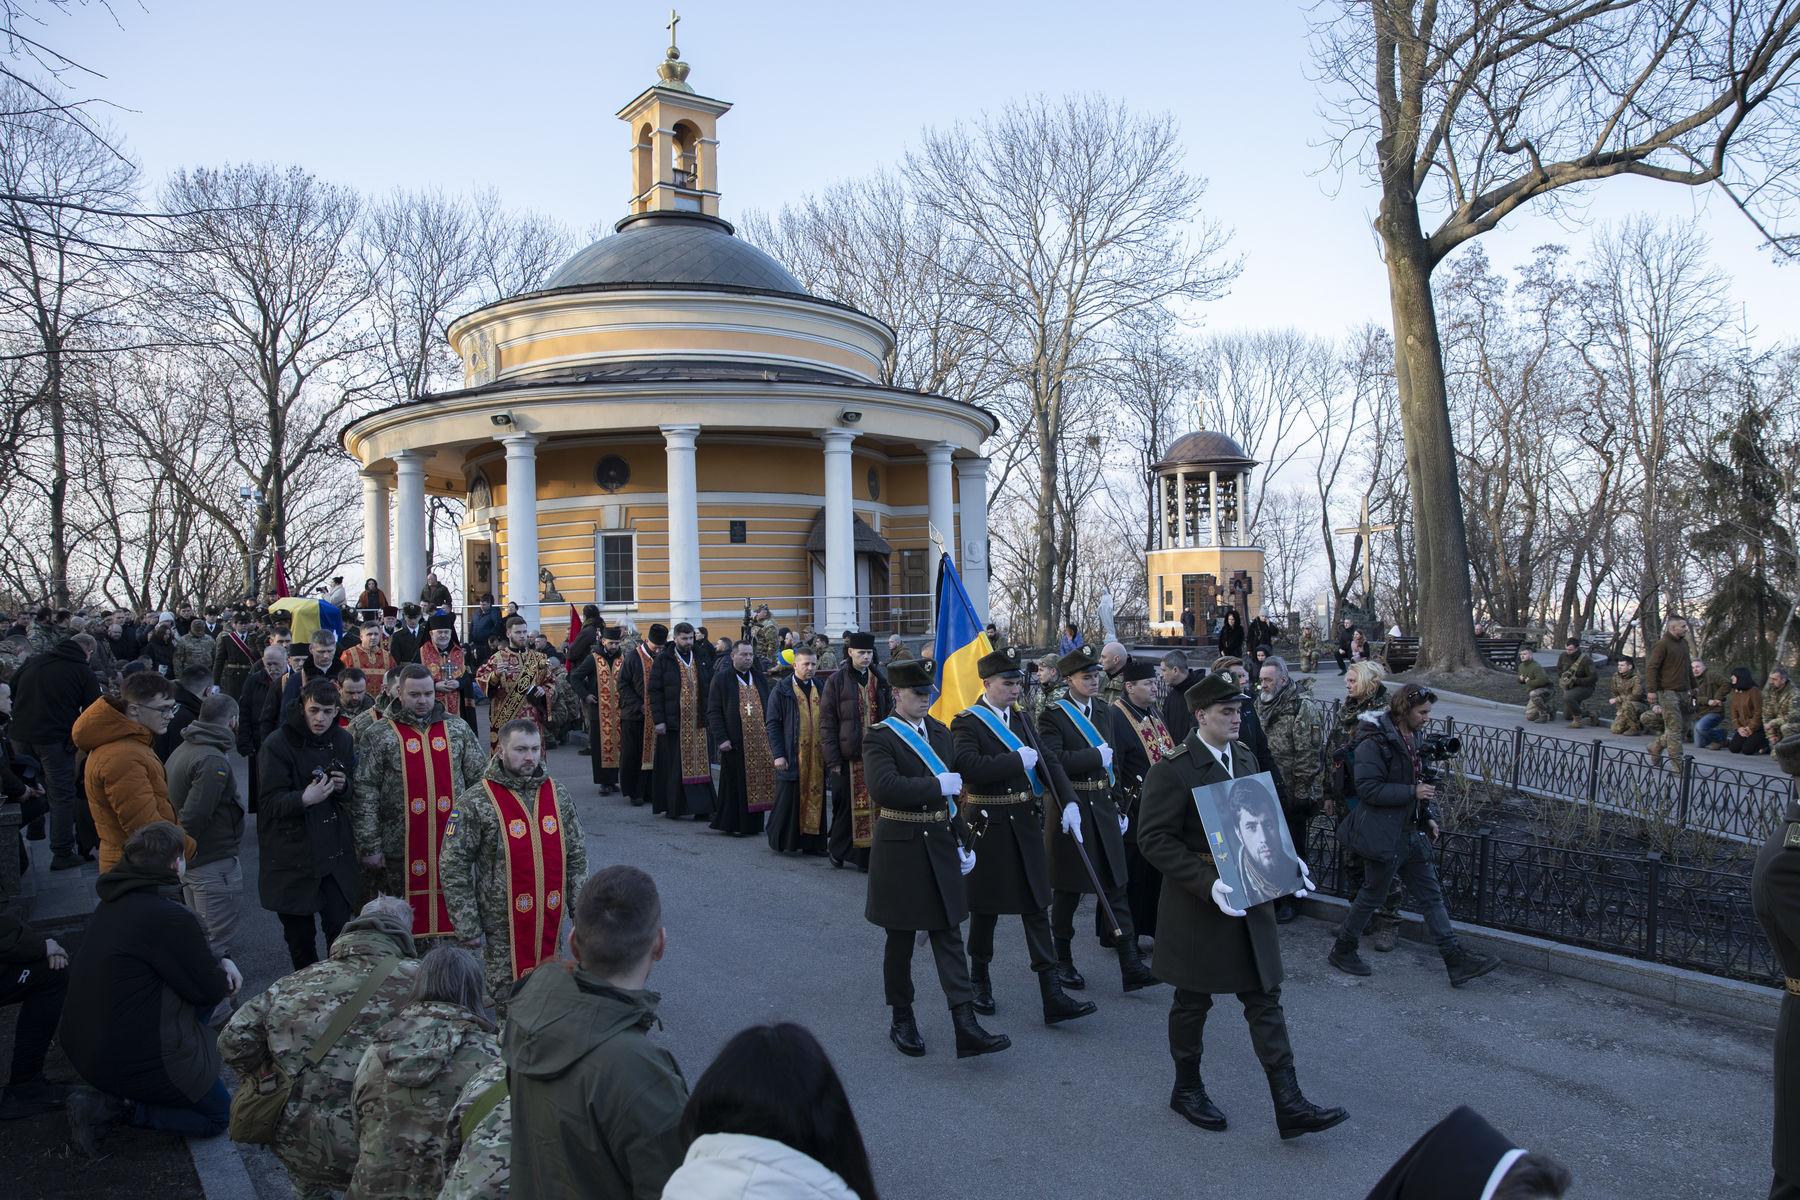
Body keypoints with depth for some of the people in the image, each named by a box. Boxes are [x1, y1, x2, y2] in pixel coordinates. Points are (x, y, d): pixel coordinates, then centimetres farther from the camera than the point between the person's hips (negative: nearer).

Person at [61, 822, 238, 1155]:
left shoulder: (115, 901, 2)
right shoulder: (171, 918, -26)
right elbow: (211, 989, -14)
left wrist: (219, 962, 3)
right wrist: (222, 973, 7)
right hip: (129, 1059, -9)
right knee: (218, 1116, 6)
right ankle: (112, 1105, -5)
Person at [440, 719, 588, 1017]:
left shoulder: (557, 795, 6)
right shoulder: (476, 802, -7)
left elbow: (576, 856, 12)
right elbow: (454, 867, -6)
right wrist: (467, 926, -8)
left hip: (551, 923, 4)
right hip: (503, 927, -4)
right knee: (508, 1003, 1)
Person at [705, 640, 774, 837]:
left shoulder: (760, 679, 14)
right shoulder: (721, 679, -1)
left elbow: (768, 709, 17)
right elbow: (713, 712, -4)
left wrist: (769, 734, 7)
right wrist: (721, 738, -12)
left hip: (759, 742, 5)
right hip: (735, 742, -4)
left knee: (757, 782, 6)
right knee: (735, 785, 0)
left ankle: (753, 823, 16)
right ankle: (733, 824, 10)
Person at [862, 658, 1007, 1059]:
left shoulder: (939, 732, 11)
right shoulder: (879, 736, -9)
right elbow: (883, 787, -27)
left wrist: (963, 842, 15)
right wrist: (937, 785, -23)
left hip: (940, 843, 5)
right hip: (900, 846, -5)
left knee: (949, 935, 2)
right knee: (900, 940, 8)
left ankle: (966, 1028, -1)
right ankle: (902, 1021, 23)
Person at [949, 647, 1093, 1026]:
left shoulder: (1019, 717, 11)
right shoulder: (967, 723, -11)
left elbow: (1044, 760, 12)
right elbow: (968, 766, -29)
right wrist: (1019, 759, -23)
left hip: (1026, 821, 6)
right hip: (990, 824, -6)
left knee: (1037, 907, 3)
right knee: (986, 908, 10)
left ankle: (1053, 996, 3)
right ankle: (980, 979, 32)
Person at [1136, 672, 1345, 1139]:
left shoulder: (1245, 758, 8)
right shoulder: (1172, 771, -16)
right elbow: (1154, 839, -19)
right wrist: (1208, 883, -26)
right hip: (1197, 906, -6)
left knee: (1266, 1000, 7)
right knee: (1193, 1001, 11)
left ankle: (1289, 1106, 11)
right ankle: (1187, 1089, 30)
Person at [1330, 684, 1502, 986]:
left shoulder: (1412, 739, 12)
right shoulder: (1374, 743, -18)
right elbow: (1368, 789, -24)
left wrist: (1428, 816, 11)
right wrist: (1413, 792, -23)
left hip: (1410, 833, 9)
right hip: (1382, 834, -9)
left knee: (1431, 895, 8)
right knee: (1373, 894, 4)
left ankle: (1457, 961, 11)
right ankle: (1342, 950, 21)